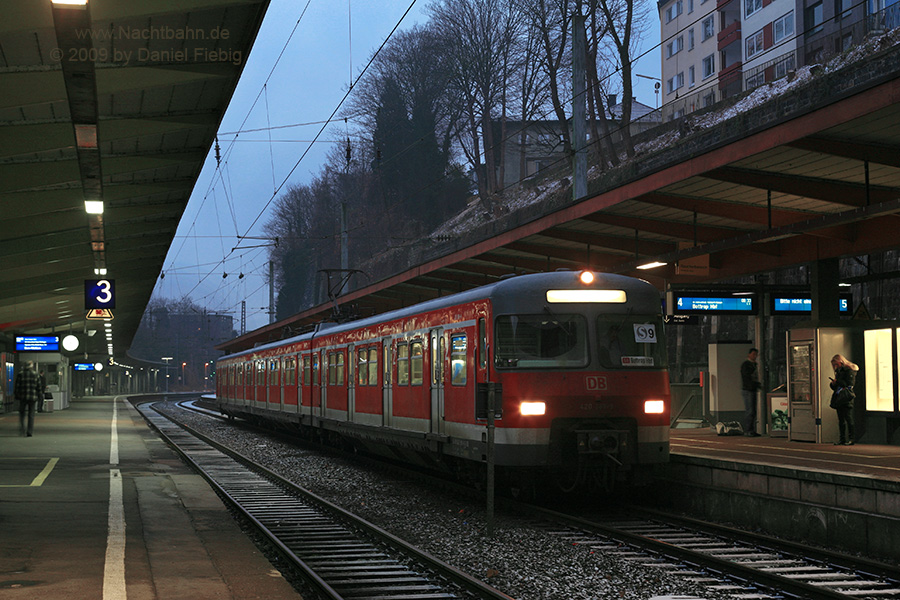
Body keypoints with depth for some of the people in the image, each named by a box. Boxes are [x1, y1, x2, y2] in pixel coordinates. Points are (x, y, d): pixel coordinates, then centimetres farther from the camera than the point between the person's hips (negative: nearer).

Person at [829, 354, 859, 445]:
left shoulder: (849, 370, -6)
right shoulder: (838, 371, 19)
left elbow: (849, 384, -16)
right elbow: (835, 387, 24)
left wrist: (837, 381, -15)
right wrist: (833, 384, 2)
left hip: (847, 399, -8)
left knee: (848, 419, -8)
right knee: (841, 420, 8)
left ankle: (851, 439, -6)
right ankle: (842, 439, 10)